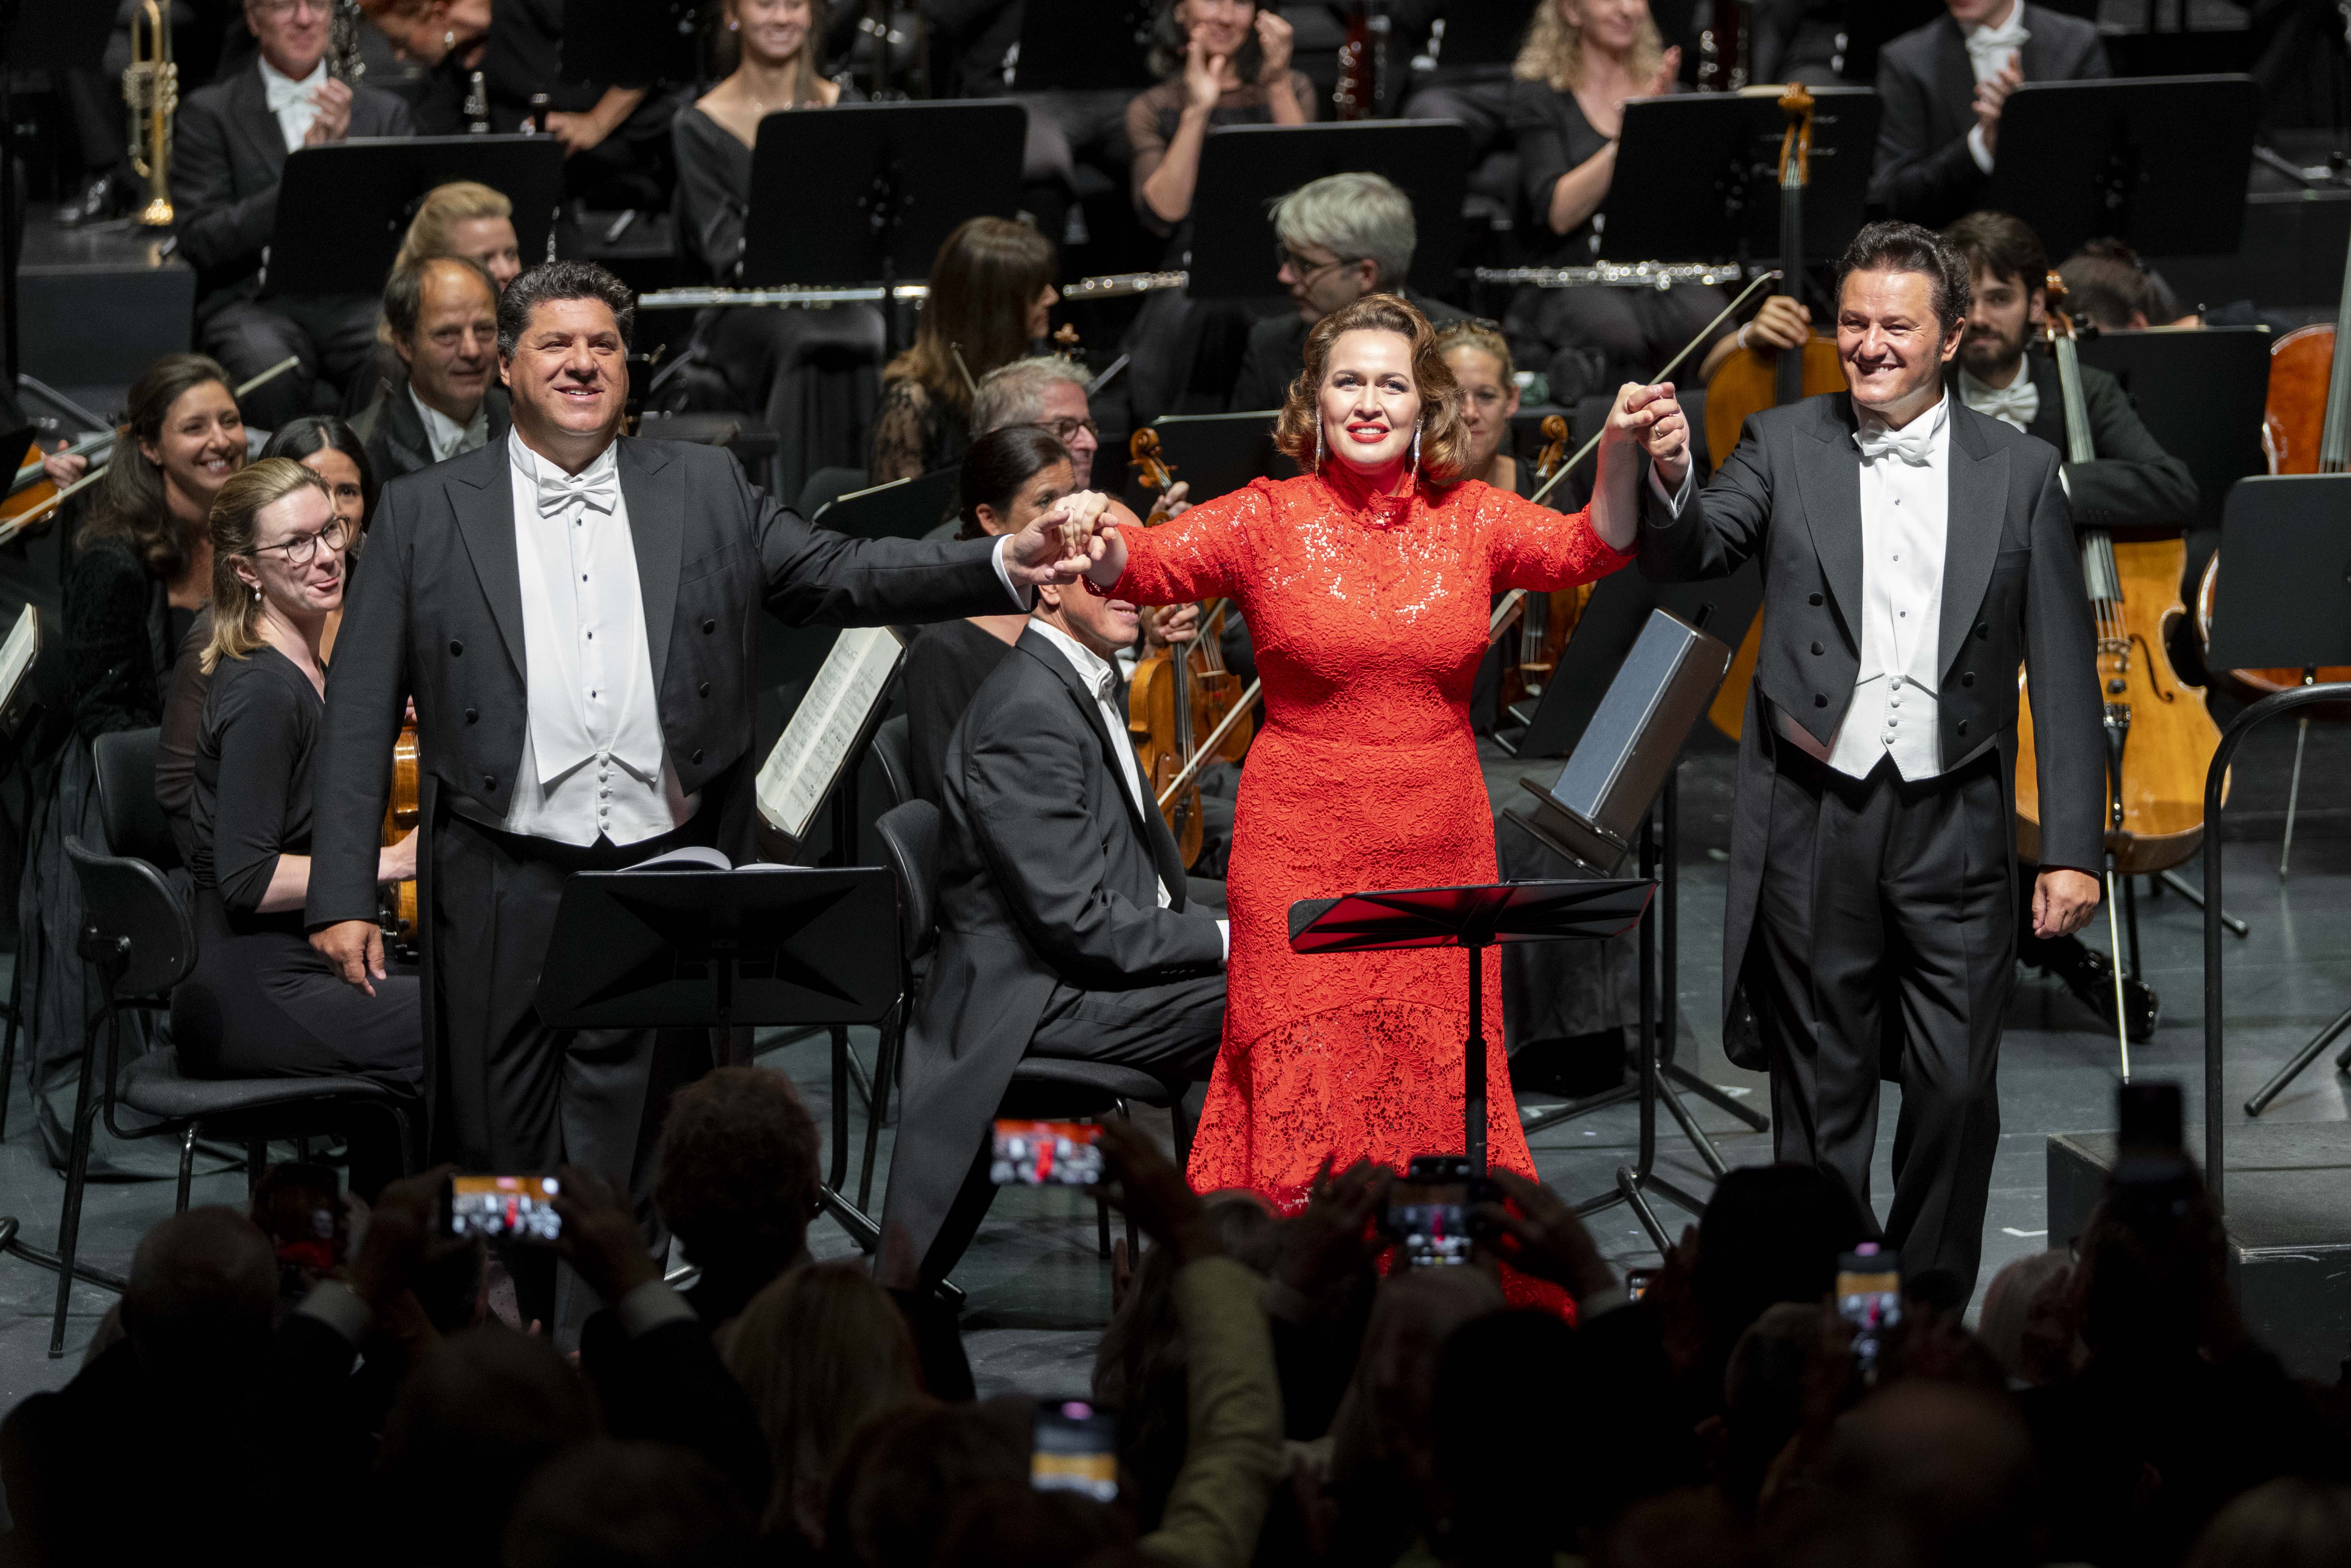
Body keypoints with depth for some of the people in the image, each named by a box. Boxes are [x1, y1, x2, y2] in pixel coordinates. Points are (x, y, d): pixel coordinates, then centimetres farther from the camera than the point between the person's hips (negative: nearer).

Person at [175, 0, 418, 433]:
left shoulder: (385, 113, 18)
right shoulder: (209, 113, 10)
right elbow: (200, 243, -2)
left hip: (358, 298, 2)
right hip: (256, 302, -2)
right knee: (270, 371, -37)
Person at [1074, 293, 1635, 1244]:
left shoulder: (1468, 519, 4)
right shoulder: (1268, 521, -2)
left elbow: (1582, 550, -11)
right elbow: (1163, 561, -16)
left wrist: (1629, 474, -32)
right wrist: (1104, 554, -40)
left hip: (1441, 852, 2)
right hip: (1301, 857, -2)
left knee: (1441, 1101, 6)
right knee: (1300, 1106, -2)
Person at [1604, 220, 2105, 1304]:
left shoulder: (2019, 473, 5)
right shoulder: (1784, 449, 5)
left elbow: (2063, 677, 4)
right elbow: (1690, 555, -10)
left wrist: (2072, 849, -1)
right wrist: (1667, 481, -32)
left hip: (1953, 825, 0)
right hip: (1816, 821, 0)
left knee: (1958, 1091, -4)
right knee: (1820, 1100, 6)